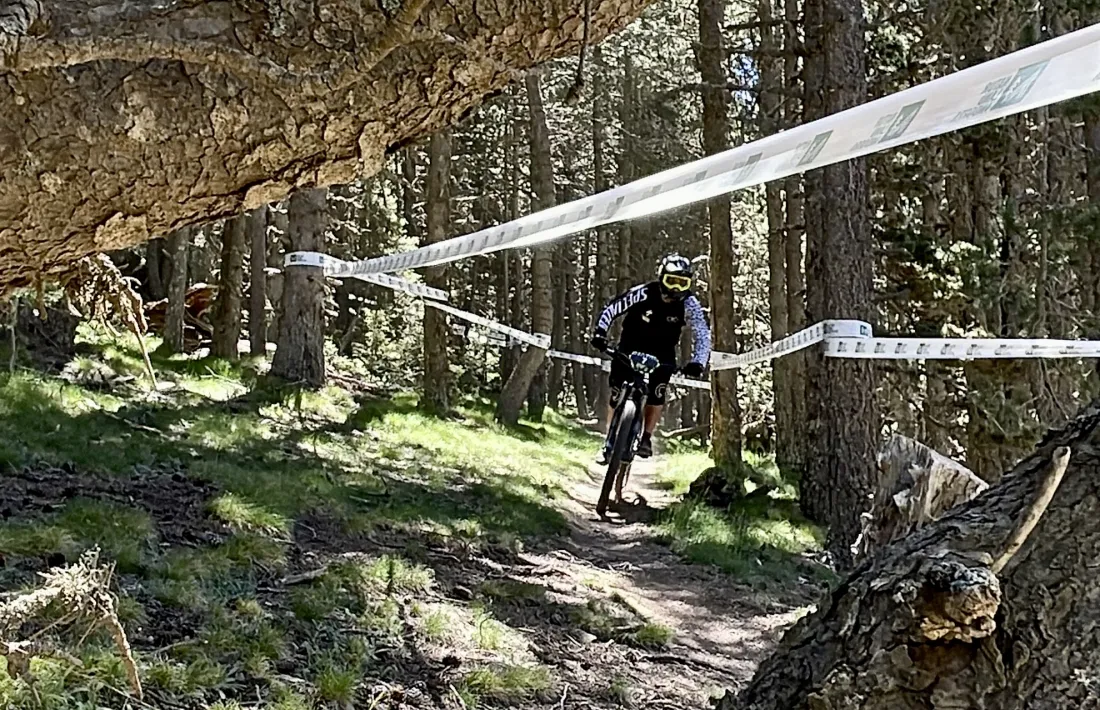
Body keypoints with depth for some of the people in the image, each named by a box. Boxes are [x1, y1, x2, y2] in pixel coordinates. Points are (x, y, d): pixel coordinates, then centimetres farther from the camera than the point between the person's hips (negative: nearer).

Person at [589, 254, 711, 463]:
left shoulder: (689, 304, -20)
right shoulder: (643, 293, -24)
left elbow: (702, 335, -23)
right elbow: (612, 309, -18)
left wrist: (698, 362, -39)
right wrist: (600, 332, -31)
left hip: (662, 353, 1)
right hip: (631, 346, -1)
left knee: (657, 393, -17)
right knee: (618, 394, -4)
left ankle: (646, 438, -1)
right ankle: (610, 441, 8)